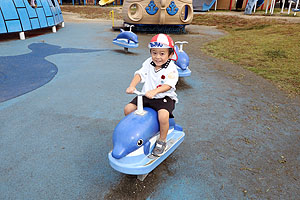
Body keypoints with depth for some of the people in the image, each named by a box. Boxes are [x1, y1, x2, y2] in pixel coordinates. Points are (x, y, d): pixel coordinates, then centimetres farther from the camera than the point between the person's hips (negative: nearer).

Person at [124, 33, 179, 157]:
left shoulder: (171, 68, -11)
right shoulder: (148, 63, 4)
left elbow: (168, 85, -24)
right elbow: (140, 74, -5)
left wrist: (154, 91, -41)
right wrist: (132, 86, -24)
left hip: (164, 97, -5)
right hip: (146, 96, 5)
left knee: (163, 115, -32)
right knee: (128, 109, -6)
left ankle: (162, 141, -5)